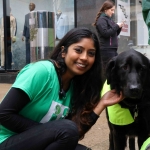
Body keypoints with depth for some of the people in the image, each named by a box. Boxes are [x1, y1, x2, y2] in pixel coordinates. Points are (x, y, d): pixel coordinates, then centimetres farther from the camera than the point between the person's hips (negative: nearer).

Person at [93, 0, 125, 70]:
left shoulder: (109, 19, 20)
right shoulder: (101, 19, -7)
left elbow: (114, 34, 24)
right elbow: (105, 33, -19)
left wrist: (119, 27, 6)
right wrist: (117, 26, -12)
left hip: (112, 49, 9)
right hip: (106, 49, -9)